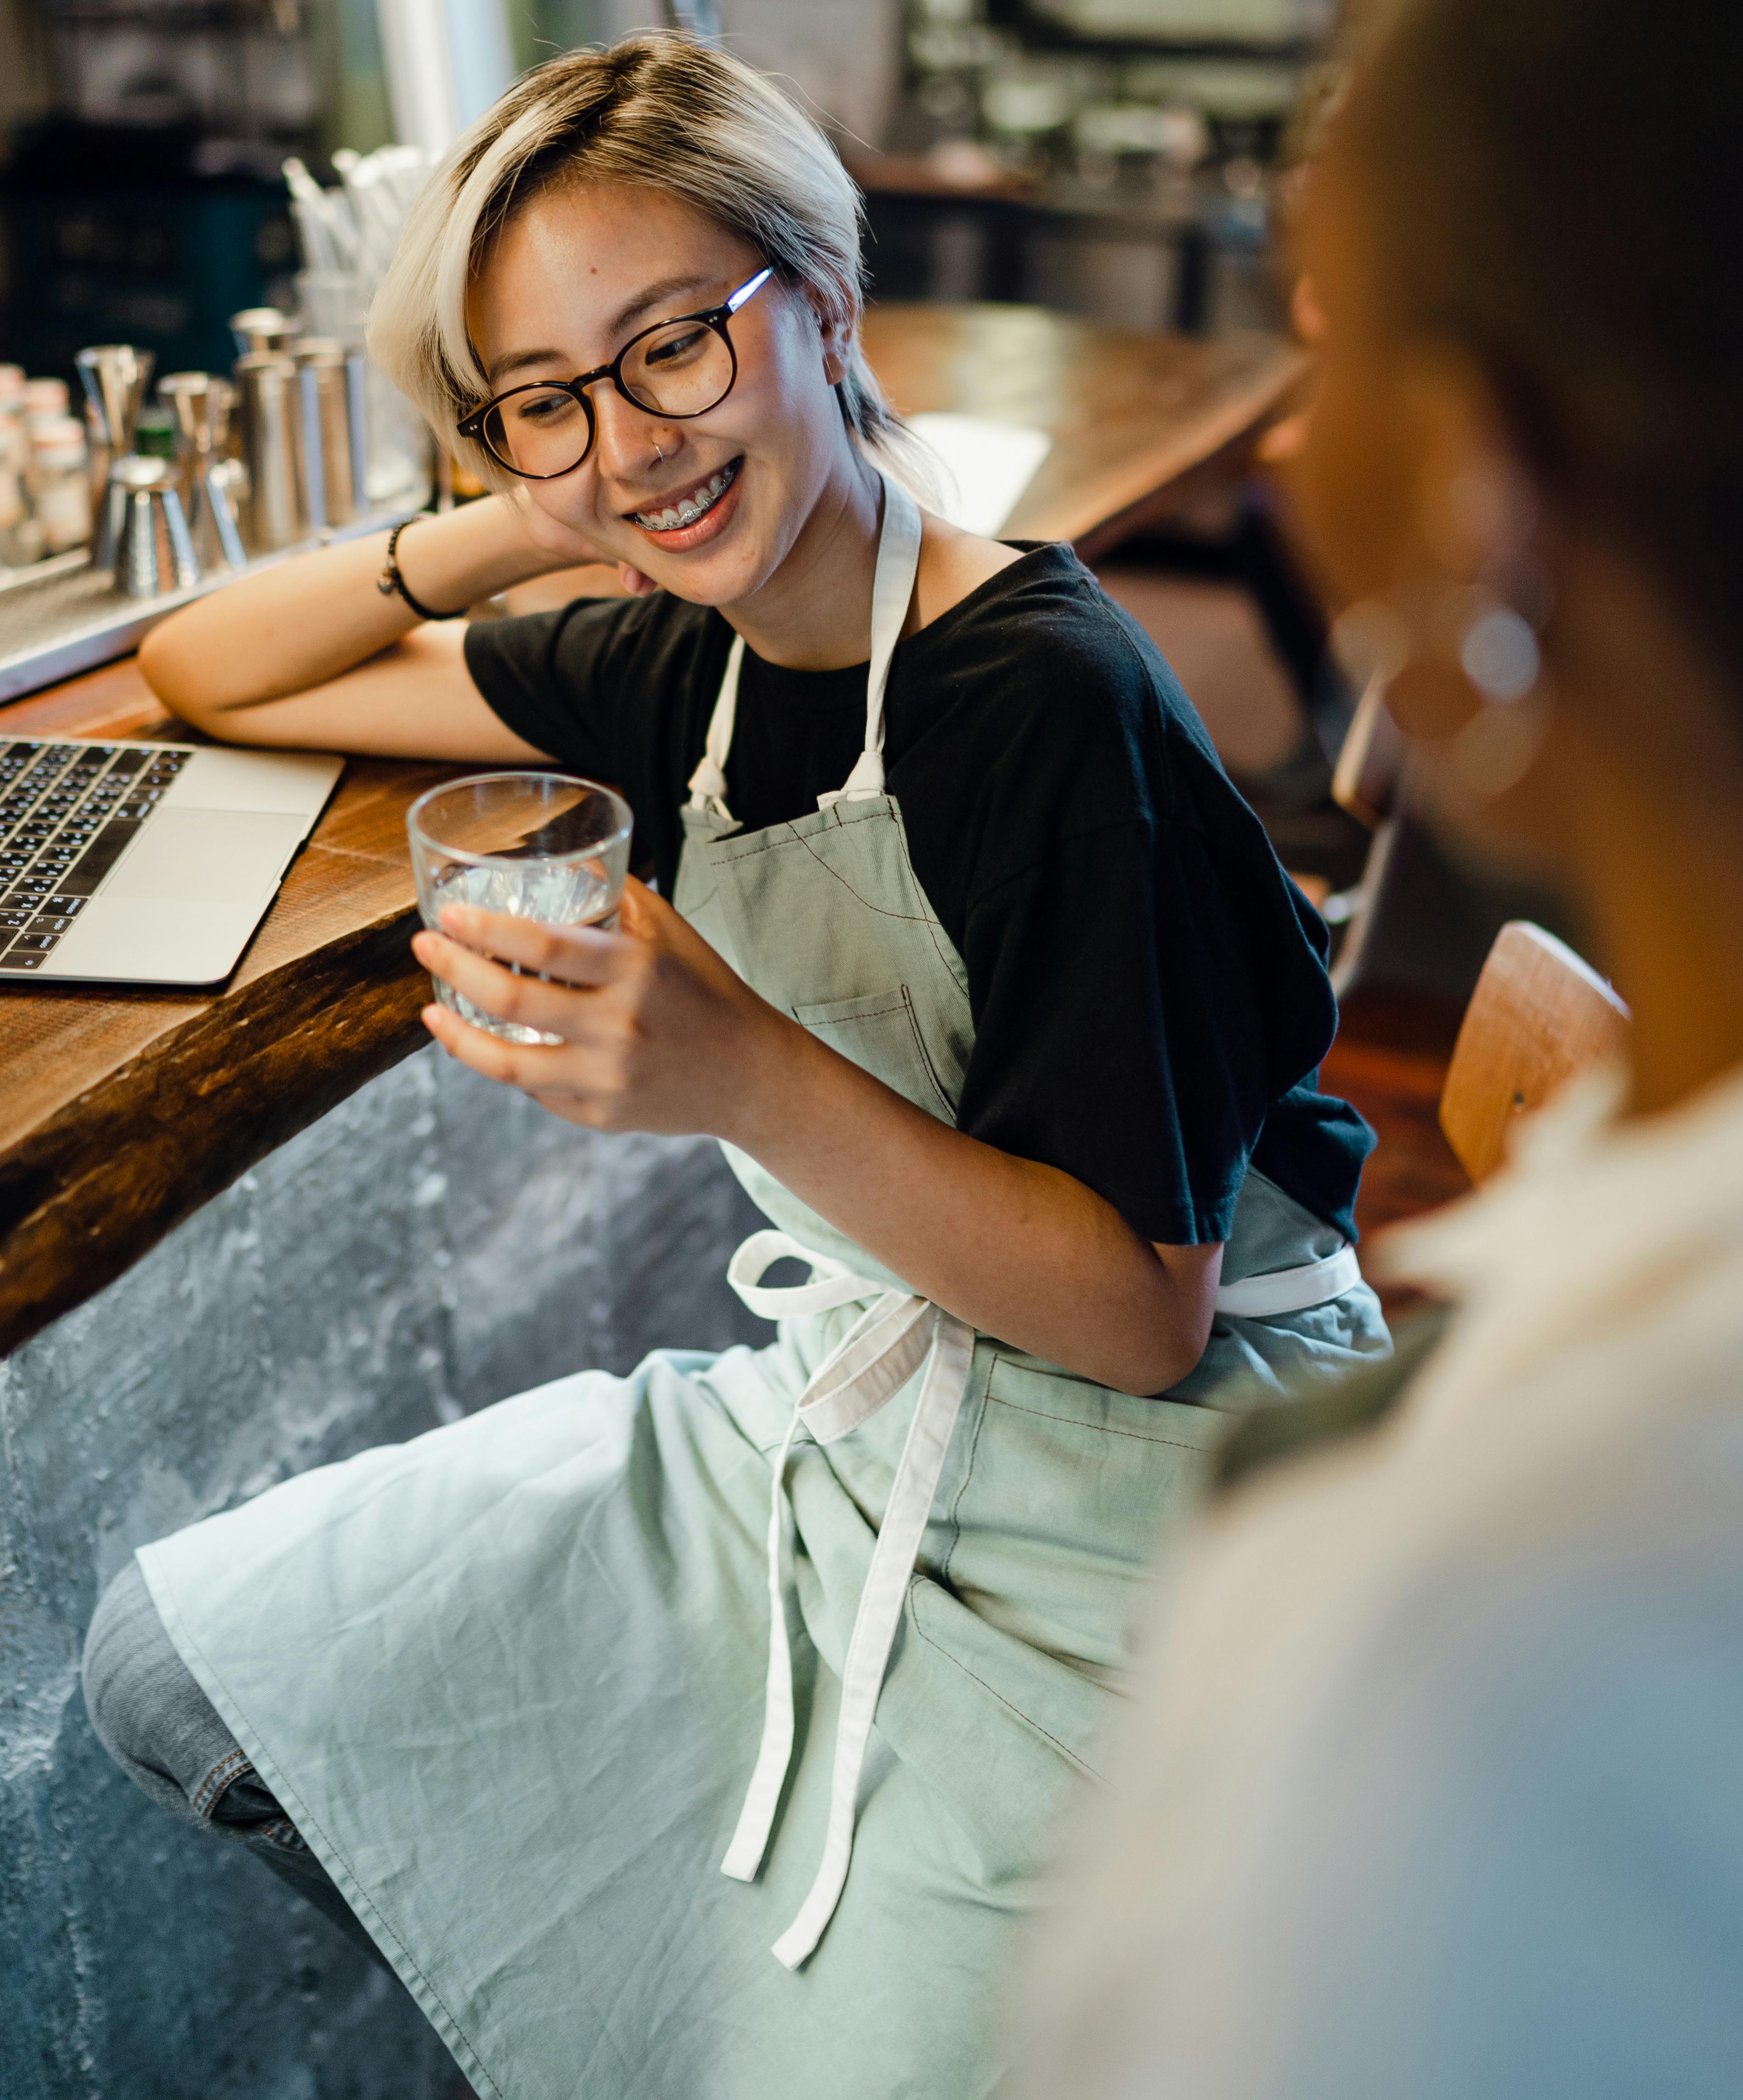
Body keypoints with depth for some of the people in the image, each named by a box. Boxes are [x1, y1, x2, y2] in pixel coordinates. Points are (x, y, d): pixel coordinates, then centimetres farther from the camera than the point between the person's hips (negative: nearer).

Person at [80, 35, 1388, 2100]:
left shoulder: (1050, 702, -22)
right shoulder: (687, 657, 0)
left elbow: (1147, 1317, -20)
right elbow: (206, 672, 11)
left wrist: (749, 1084, -33)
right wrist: (522, 524, -5)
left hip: (1134, 1523, -6)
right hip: (842, 1423, 7)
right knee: (178, 1672, 4)